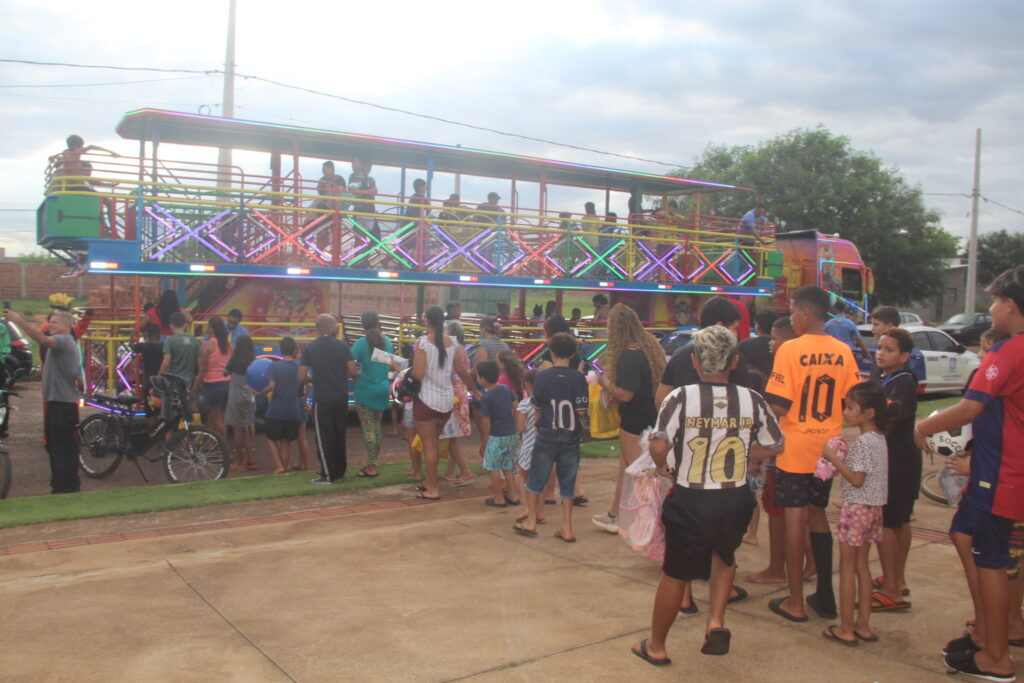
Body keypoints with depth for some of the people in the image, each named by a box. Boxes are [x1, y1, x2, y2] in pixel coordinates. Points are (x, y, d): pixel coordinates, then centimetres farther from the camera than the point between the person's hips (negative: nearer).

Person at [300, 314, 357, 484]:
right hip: (341, 398, 2)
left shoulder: (310, 348, -5)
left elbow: (302, 377, -7)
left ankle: (328, 475, 5)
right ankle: (340, 472, 19)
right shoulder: (342, 346, -4)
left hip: (321, 399, -2)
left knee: (324, 437, 4)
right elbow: (353, 371, -6)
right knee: (339, 436, 13)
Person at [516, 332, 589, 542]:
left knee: (536, 478, 13)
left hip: (546, 436, -1)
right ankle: (566, 528, 13)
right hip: (571, 437, 1)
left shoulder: (542, 376, -7)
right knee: (567, 482, 10)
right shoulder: (578, 377, -8)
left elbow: (537, 408, -1)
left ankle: (531, 522, 20)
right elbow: (581, 411, -9)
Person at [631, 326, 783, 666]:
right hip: (736, 501, 3)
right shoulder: (752, 400, -5)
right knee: (724, 556, 31)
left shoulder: (681, 398, -14)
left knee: (674, 574, 13)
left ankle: (656, 646, 29)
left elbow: (658, 447, -20)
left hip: (690, 501, -2)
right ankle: (716, 620, 15)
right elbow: (774, 446, 4)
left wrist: (664, 465, 2)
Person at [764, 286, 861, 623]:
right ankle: (825, 596, 24)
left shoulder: (790, 350, -15)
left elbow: (779, 406, -19)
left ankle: (795, 602, 12)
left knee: (795, 519, 4)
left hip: (795, 449, -5)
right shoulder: (843, 352, 0)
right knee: (817, 514, 19)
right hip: (827, 448, 5)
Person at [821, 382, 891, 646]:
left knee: (847, 567, 0)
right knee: (861, 565, 15)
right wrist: (841, 461, 8)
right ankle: (863, 626, 21)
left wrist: (834, 459, -15)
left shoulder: (863, 441, -20)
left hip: (857, 508, -9)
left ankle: (846, 629, 7)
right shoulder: (879, 438, 9)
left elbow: (857, 479, -22)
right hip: (874, 508, 9)